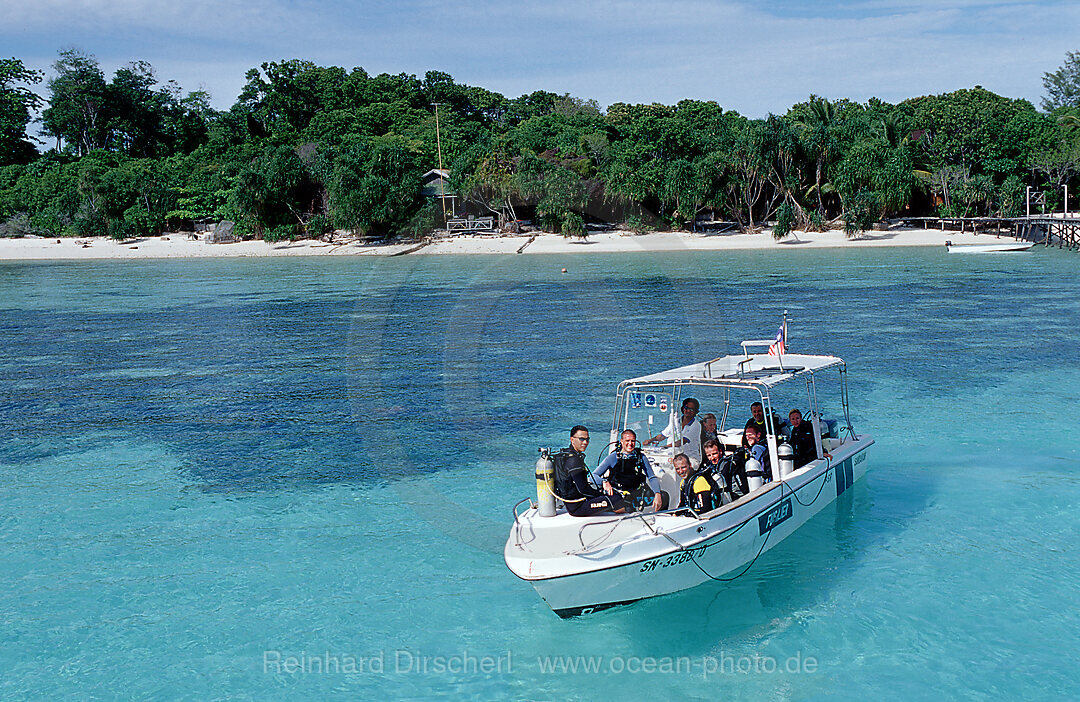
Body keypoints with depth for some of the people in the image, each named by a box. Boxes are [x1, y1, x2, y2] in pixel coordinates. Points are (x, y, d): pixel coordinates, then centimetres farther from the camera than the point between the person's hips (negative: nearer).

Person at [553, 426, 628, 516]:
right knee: (616, 500, -15)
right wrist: (603, 495, -10)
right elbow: (582, 489, -24)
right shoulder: (573, 459, -21)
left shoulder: (564, 454, 11)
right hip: (577, 507, -11)